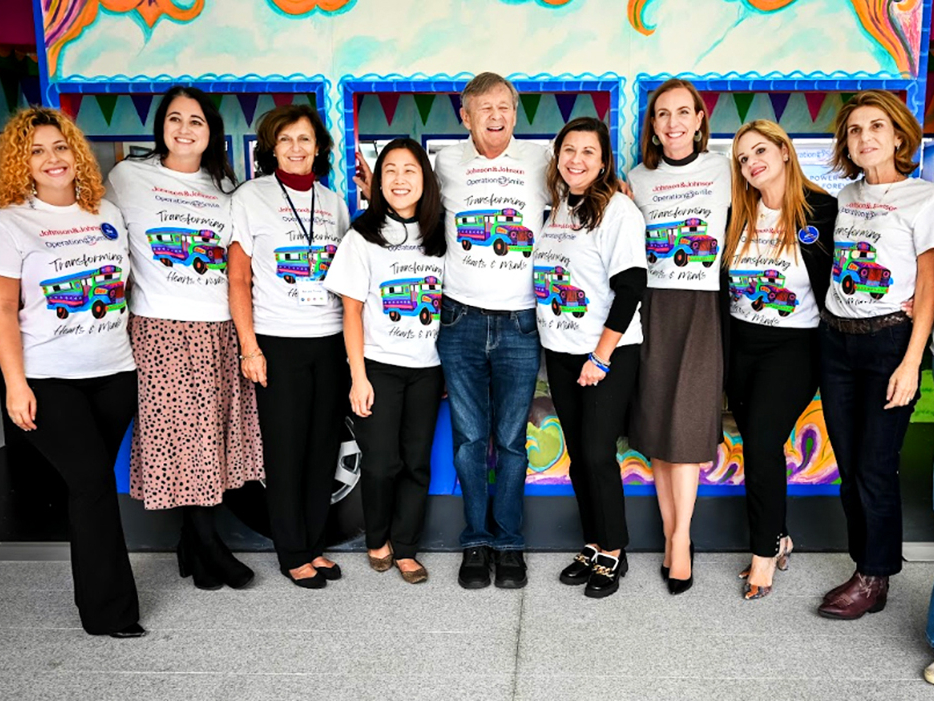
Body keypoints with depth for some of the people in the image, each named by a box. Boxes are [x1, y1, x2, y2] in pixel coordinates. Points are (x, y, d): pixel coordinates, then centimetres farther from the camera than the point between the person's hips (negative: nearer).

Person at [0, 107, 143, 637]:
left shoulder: (108, 215, 11)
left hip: (115, 371, 4)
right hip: (49, 378, -4)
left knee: (93, 481, 9)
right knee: (92, 478, -9)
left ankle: (93, 587, 24)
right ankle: (110, 612, 1)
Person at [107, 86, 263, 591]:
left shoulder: (225, 187, 14)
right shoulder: (128, 176, 5)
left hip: (219, 330, 4)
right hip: (159, 328, -3)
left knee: (212, 434, 5)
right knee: (178, 434, -2)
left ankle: (192, 543, 19)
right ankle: (208, 545, 10)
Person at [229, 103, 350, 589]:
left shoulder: (332, 201, 12)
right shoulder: (251, 197, 1)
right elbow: (238, 278, -3)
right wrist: (249, 347, -9)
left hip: (332, 341, 4)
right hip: (278, 342, -4)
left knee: (324, 446, 8)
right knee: (286, 449, 2)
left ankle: (314, 545, 23)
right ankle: (293, 555, 16)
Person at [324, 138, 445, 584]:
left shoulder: (440, 236, 7)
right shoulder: (363, 236, -1)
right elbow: (352, 309, -4)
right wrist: (358, 376, -10)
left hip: (428, 367, 3)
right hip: (379, 364, -2)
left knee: (417, 461, 5)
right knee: (382, 462, -4)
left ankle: (405, 548, 18)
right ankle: (377, 540, 21)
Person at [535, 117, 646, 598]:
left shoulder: (618, 211, -11)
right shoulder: (553, 208, 9)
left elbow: (631, 288, -16)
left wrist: (601, 357, -16)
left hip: (608, 354, -6)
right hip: (560, 351, 7)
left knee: (598, 453, -5)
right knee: (578, 454, 11)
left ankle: (613, 553, 13)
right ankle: (593, 545, 25)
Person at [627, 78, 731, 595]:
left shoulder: (724, 171, 7)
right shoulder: (638, 178, 10)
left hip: (703, 306, -2)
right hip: (653, 308, 2)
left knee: (688, 421, -8)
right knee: (657, 419, 3)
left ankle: (681, 536, 2)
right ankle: (670, 533, 14)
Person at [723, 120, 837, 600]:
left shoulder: (821, 209, -8)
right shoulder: (738, 215, 5)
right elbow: (722, 283, 11)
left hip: (793, 345, -5)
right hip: (741, 343, 5)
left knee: (761, 444, -12)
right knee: (756, 446, 10)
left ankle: (765, 552, 4)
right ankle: (778, 538, 27)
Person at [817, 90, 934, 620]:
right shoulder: (844, 198, 12)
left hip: (889, 340, -5)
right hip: (835, 338, 5)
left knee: (875, 465, -3)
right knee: (849, 465, 9)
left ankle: (875, 579, 11)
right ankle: (867, 563, 23)